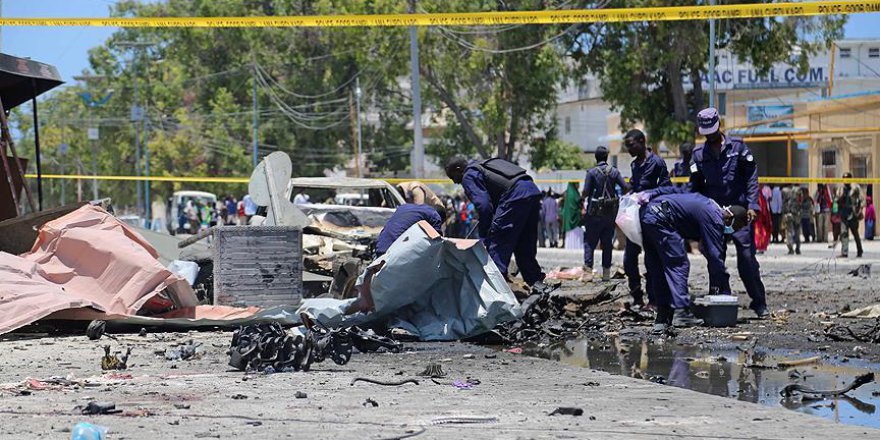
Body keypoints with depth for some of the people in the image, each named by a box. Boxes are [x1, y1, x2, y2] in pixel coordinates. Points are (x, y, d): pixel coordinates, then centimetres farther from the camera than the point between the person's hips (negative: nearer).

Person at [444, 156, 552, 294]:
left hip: (516, 195, -9)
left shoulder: (468, 176, 3)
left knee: (497, 243, -5)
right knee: (525, 245, 17)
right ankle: (536, 281, 18)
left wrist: (484, 237, -3)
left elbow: (483, 205, -8)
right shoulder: (481, 165, 30)